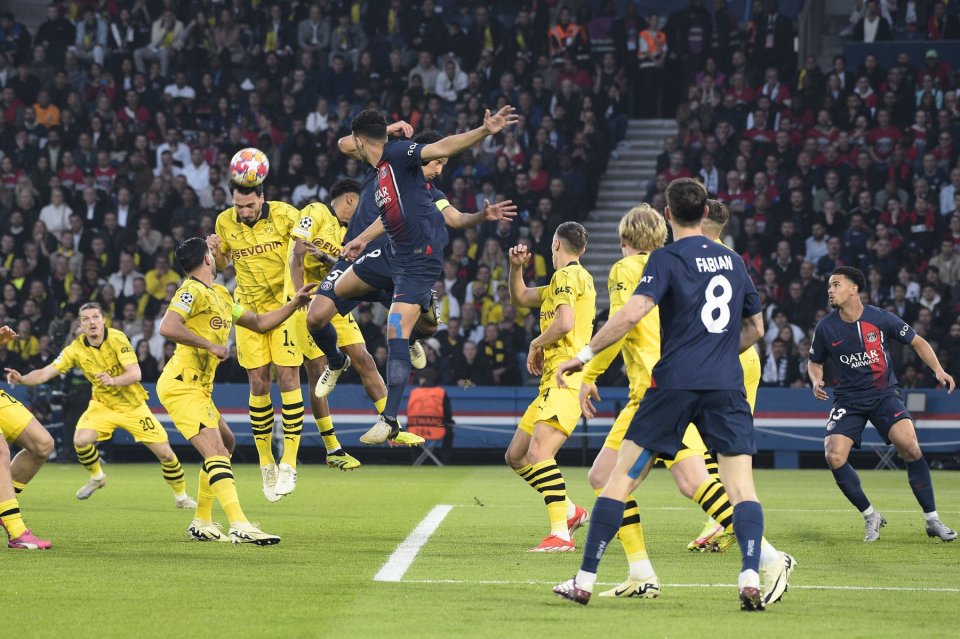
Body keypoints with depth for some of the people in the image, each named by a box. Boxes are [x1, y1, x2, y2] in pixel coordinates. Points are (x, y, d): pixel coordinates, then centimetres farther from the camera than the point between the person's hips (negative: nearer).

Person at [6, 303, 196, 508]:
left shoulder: (116, 338, -20)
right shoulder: (76, 349, -13)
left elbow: (135, 374, -27)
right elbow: (45, 373, -15)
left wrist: (113, 380, -46)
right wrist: (21, 379, -33)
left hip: (133, 404, -2)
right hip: (102, 404, 2)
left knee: (165, 453, -6)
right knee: (80, 440, -24)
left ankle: (181, 496, 20)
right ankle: (97, 477, 7)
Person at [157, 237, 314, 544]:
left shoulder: (220, 295, 18)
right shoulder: (193, 291, -11)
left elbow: (259, 323, 26)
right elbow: (168, 327, -26)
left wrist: (294, 303, 18)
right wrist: (210, 345, -20)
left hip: (198, 388, 10)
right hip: (180, 384, -10)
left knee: (226, 443, 20)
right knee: (215, 450, -20)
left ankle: (202, 523, 25)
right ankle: (240, 527, -32)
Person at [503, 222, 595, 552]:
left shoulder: (567, 276, -7)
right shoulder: (567, 279, 24)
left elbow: (564, 323, -23)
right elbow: (520, 298, 36)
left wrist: (536, 344, -6)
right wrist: (516, 267, 19)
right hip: (553, 381, 11)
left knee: (538, 452, -24)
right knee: (516, 456, 12)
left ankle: (560, 534, -31)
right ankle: (570, 511, 19)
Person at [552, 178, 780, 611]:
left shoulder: (667, 258, -2)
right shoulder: (732, 260, 14)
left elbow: (631, 314, -15)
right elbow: (755, 328, 23)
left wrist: (584, 355, -8)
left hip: (674, 381, -3)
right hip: (726, 385, 3)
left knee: (622, 476, 5)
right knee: (741, 483, -1)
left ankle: (584, 581, 6)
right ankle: (750, 579, -22)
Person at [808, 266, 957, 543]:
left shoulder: (881, 319, -9)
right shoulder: (825, 328, -4)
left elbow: (917, 342, 5)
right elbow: (815, 362, 13)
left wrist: (938, 370, -8)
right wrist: (816, 381, -9)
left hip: (884, 394, -2)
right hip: (848, 400, 2)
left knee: (910, 447, -22)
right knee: (834, 457, -19)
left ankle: (932, 520, -8)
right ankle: (870, 517, 2)